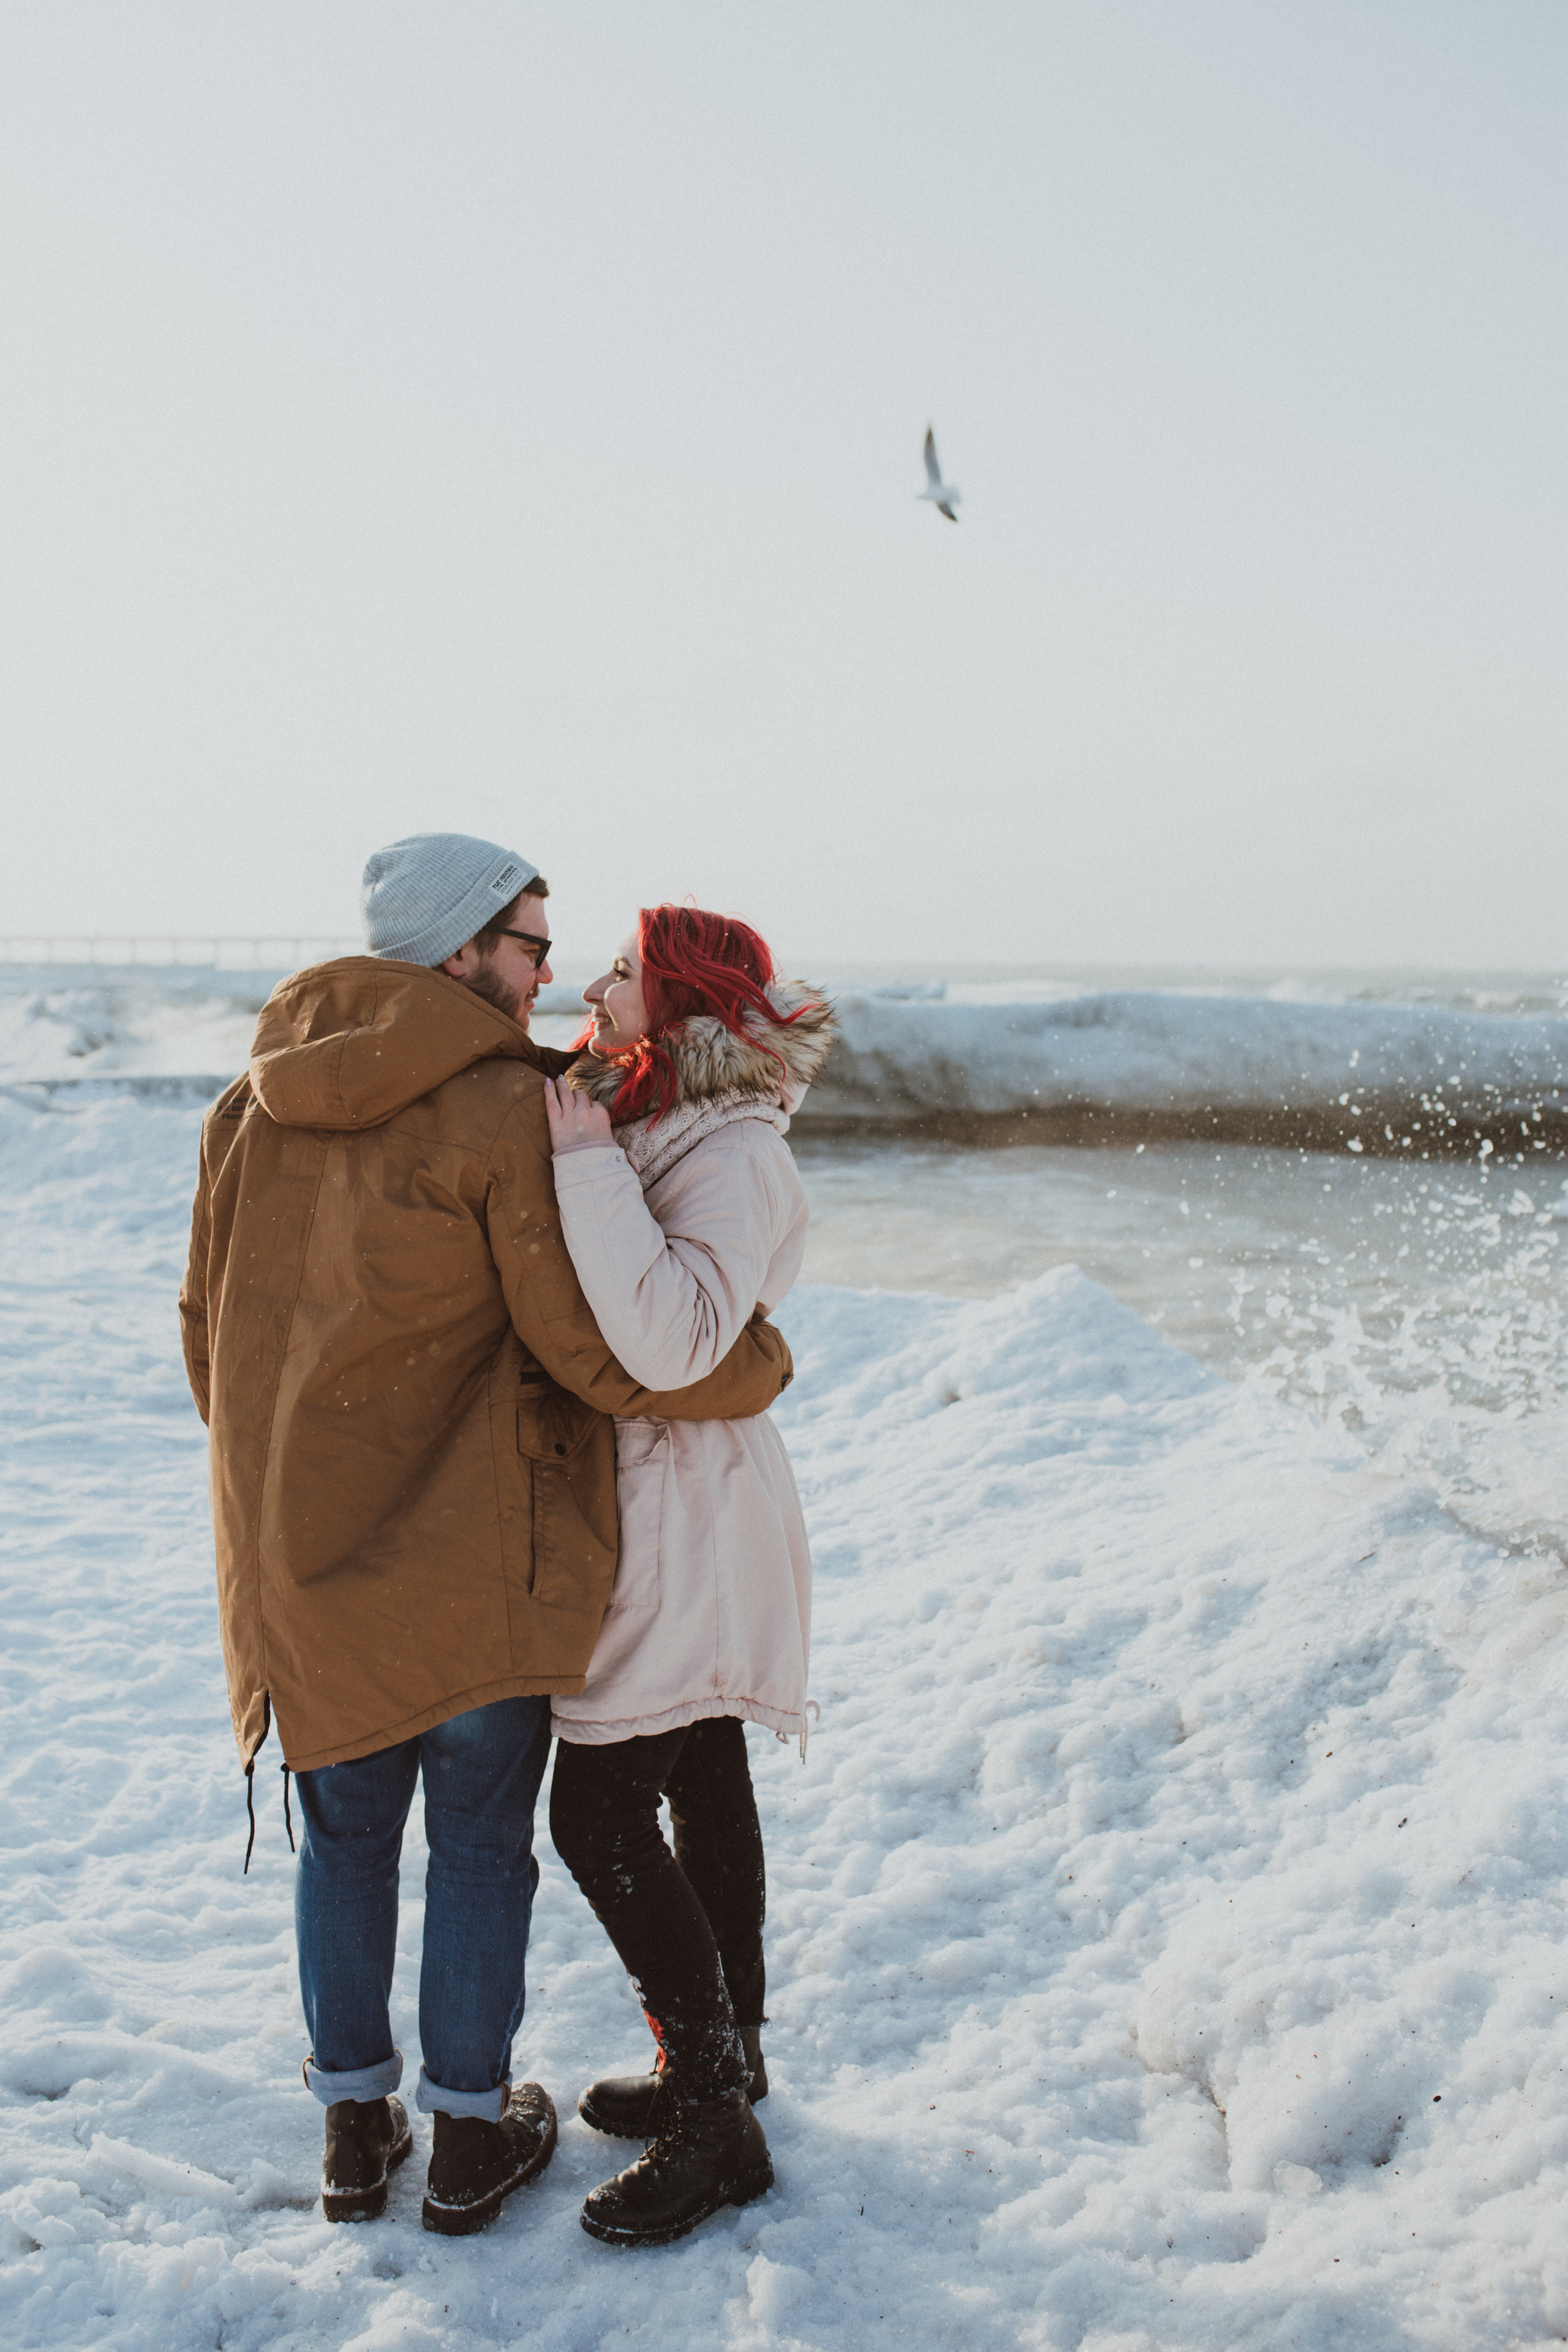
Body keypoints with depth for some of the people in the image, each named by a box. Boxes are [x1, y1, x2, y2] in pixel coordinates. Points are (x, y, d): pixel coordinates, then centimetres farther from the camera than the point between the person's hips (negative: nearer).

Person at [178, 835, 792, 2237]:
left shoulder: (257, 1103, 4)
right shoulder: (505, 1108, -17)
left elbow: (209, 1319, 11)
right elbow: (598, 1346, -17)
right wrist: (757, 1366, -1)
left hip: (301, 1555, 5)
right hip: (474, 1558, -5)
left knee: (346, 1835, 19)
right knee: (480, 1844, 12)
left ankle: (355, 2123, 31)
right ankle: (471, 2136, 26)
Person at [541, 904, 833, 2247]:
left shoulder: (734, 1155, -19)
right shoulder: (638, 1119, 10)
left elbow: (672, 1339, -34)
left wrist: (588, 1167, -29)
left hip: (689, 1520, -9)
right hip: (653, 1513, 9)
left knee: (601, 1818, -6)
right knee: (704, 1795, 18)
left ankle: (716, 2130, 5)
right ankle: (728, 2060, 32)